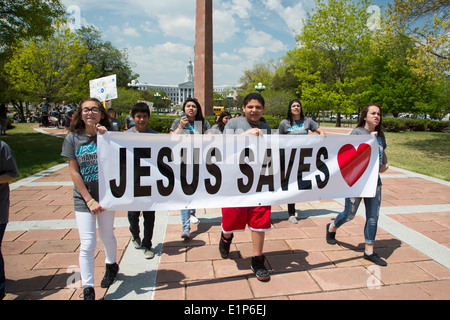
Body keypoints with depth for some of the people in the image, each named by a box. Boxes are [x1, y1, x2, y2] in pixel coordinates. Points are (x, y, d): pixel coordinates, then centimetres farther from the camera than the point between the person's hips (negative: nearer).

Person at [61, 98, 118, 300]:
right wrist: (89, 200, -9)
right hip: (83, 198, 0)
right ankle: (88, 289, 14)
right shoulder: (73, 137, -4)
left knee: (107, 236, 16)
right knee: (87, 244, -2)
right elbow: (74, 171, -5)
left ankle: (111, 265, 46)